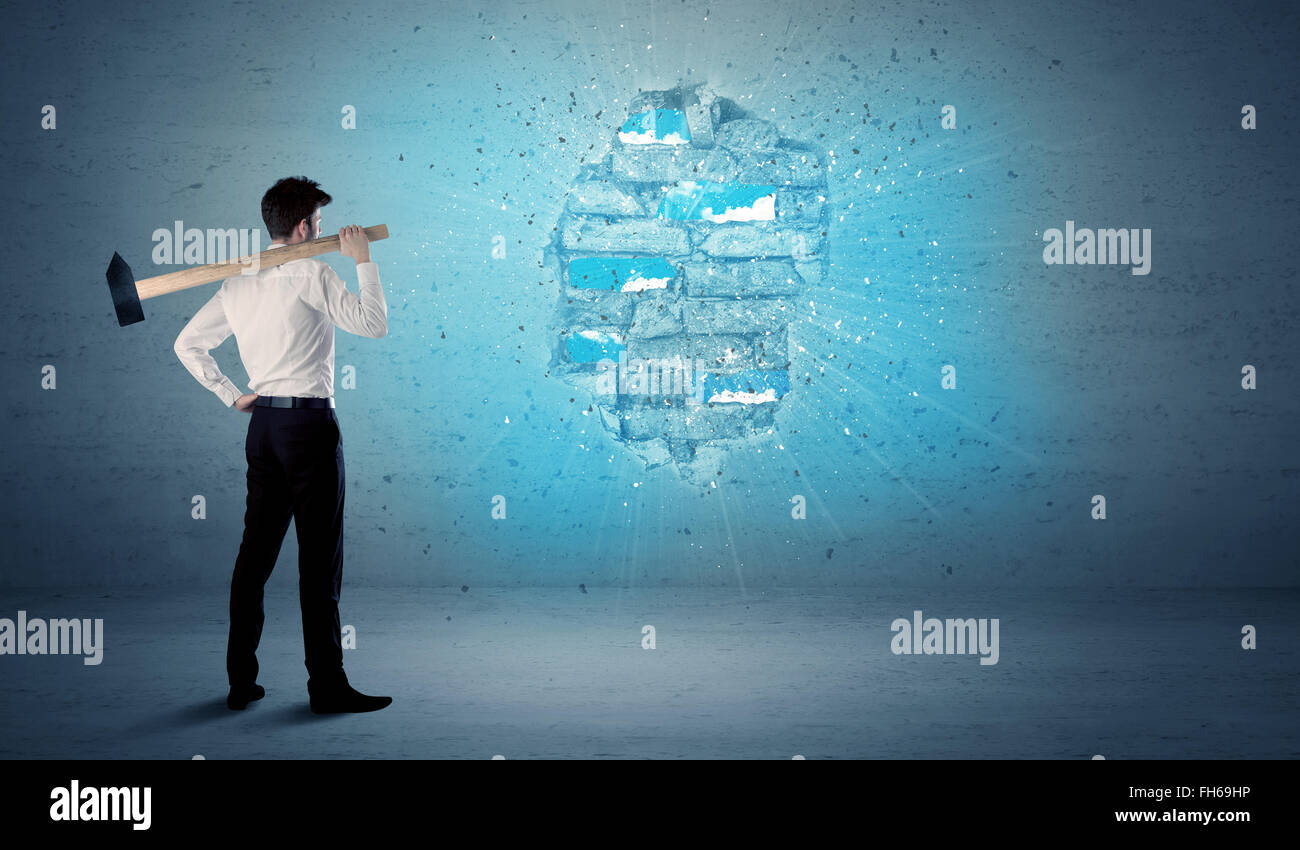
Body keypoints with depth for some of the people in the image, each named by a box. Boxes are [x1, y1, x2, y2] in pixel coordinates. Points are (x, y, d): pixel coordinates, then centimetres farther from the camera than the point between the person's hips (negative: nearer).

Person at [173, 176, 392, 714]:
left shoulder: (238, 284, 11)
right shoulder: (311, 275, -10)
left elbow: (188, 344, 16)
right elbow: (374, 324, -10)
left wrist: (230, 396, 15)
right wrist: (363, 260, -2)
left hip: (262, 424, 7)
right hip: (309, 424, -7)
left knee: (255, 553, 10)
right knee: (319, 558, -3)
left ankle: (240, 681, 15)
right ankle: (327, 685, 1)